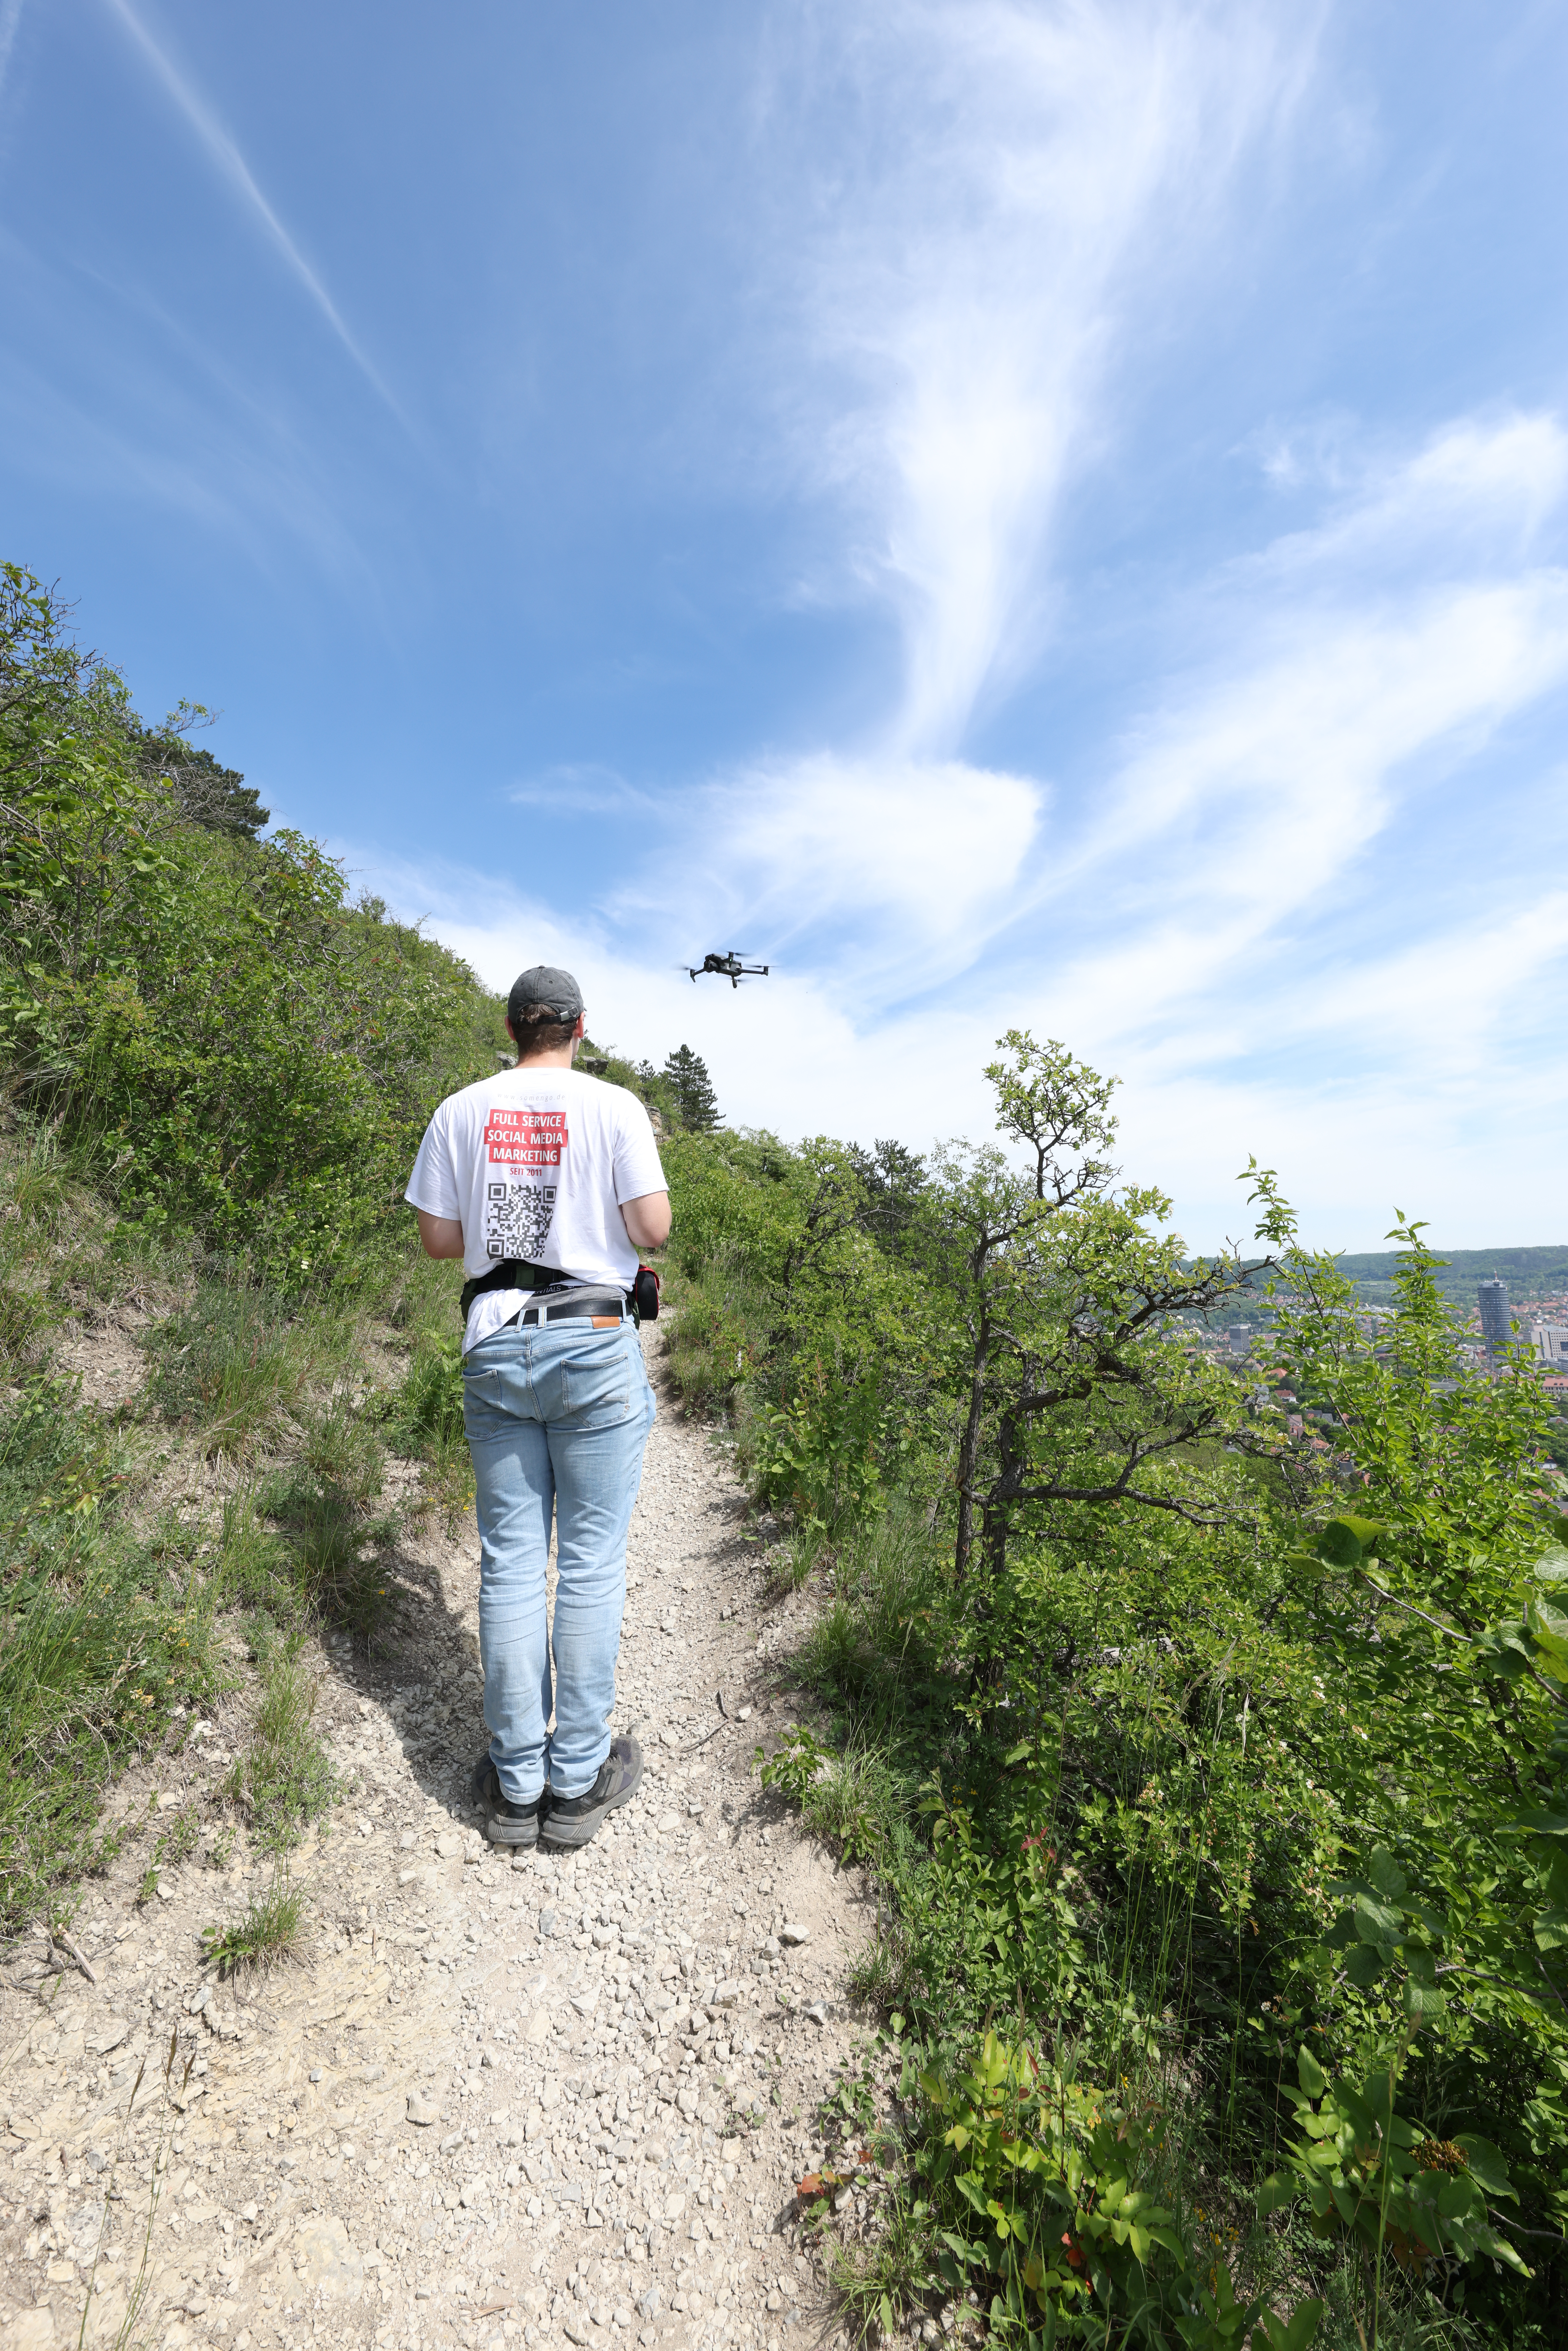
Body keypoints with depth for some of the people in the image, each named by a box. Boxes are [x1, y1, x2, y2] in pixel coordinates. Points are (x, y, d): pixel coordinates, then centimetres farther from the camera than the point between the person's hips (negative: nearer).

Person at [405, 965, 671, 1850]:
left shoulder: (462, 1111, 5)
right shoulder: (615, 1107, -4)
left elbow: (440, 1236, 6)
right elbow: (654, 1228, -8)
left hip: (497, 1346, 3)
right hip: (594, 1345, -3)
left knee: (511, 1563, 10)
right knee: (592, 1563, 6)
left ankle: (516, 1785, 22)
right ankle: (578, 1781, 18)